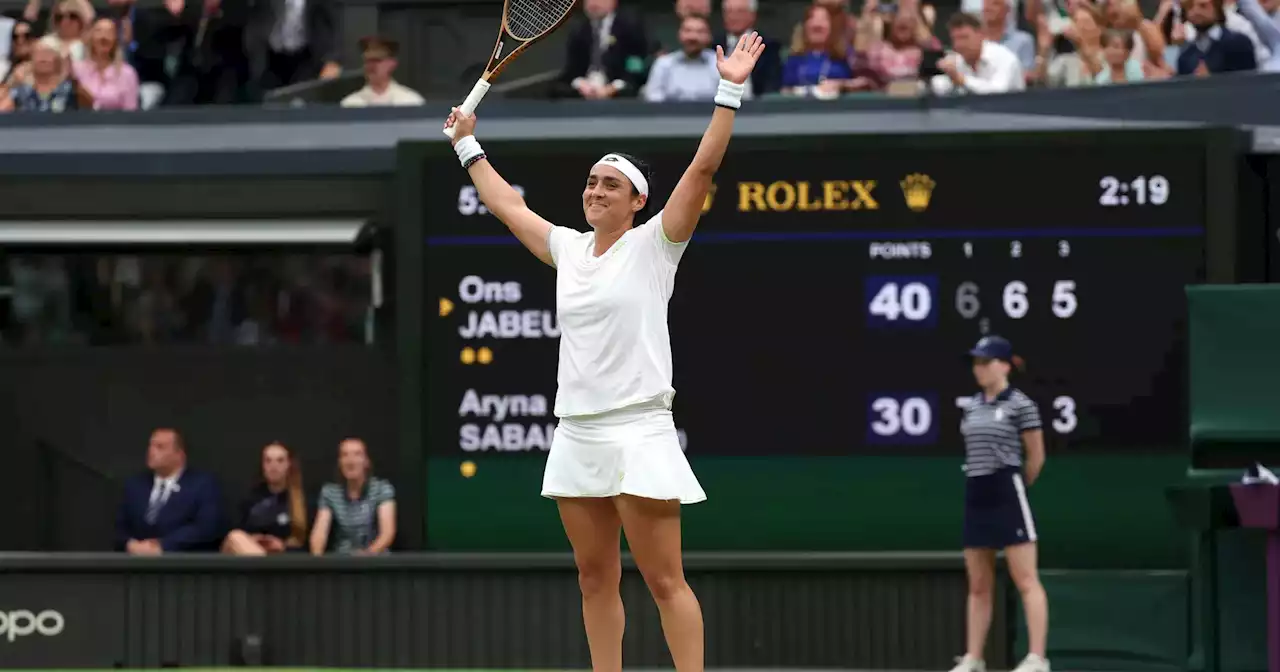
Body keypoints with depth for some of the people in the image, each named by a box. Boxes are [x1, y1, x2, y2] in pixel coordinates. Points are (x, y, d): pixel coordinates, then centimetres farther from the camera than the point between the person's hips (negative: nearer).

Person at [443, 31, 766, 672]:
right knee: (595, 580, 8)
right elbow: (503, 203, 29)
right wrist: (468, 145, 36)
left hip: (637, 432, -7)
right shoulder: (568, 247, 14)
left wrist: (729, 93, -16)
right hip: (576, 435, 7)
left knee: (664, 581, -9)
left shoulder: (653, 245, -2)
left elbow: (702, 168, -11)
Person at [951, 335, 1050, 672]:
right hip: (976, 496, 7)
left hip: (1007, 495, -7)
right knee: (978, 586, 9)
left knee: (1026, 581, -8)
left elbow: (1036, 457, -2)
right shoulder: (971, 406, 13)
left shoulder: (1021, 405, -6)